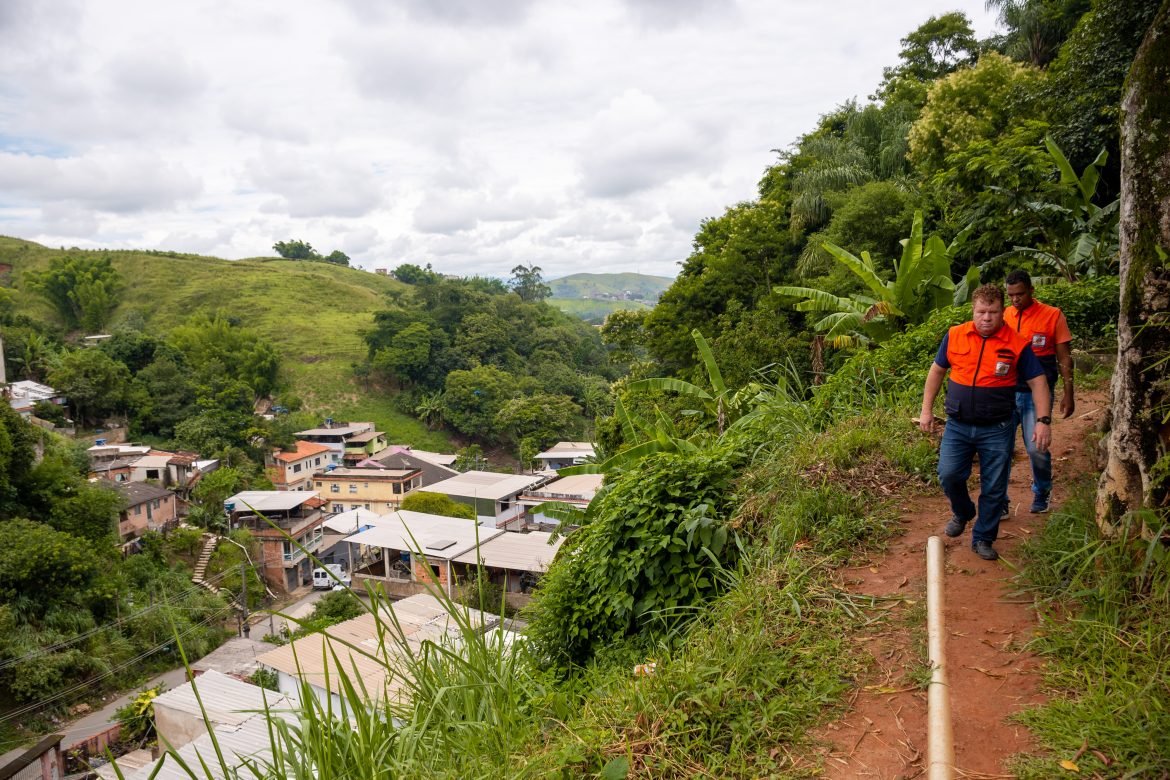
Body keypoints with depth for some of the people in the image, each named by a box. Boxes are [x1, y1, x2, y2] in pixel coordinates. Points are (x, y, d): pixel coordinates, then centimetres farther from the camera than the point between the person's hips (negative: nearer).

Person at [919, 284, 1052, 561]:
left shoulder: (1017, 344, -7)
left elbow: (1038, 382, -3)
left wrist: (1042, 421, -12)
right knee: (949, 475, -7)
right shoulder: (954, 336, -2)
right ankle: (962, 513, 26)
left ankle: (983, 538, 24)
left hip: (997, 429, -1)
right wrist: (926, 409, 7)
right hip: (958, 426, 1)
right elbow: (937, 371, 9)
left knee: (994, 488, 6)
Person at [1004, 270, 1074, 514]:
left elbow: (1065, 358, 0)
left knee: (1036, 447, -6)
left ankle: (1042, 492, 22)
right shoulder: (1004, 316, 5)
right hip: (1007, 391, 3)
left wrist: (1068, 394, -2)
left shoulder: (1052, 315, -2)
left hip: (1037, 393, -3)